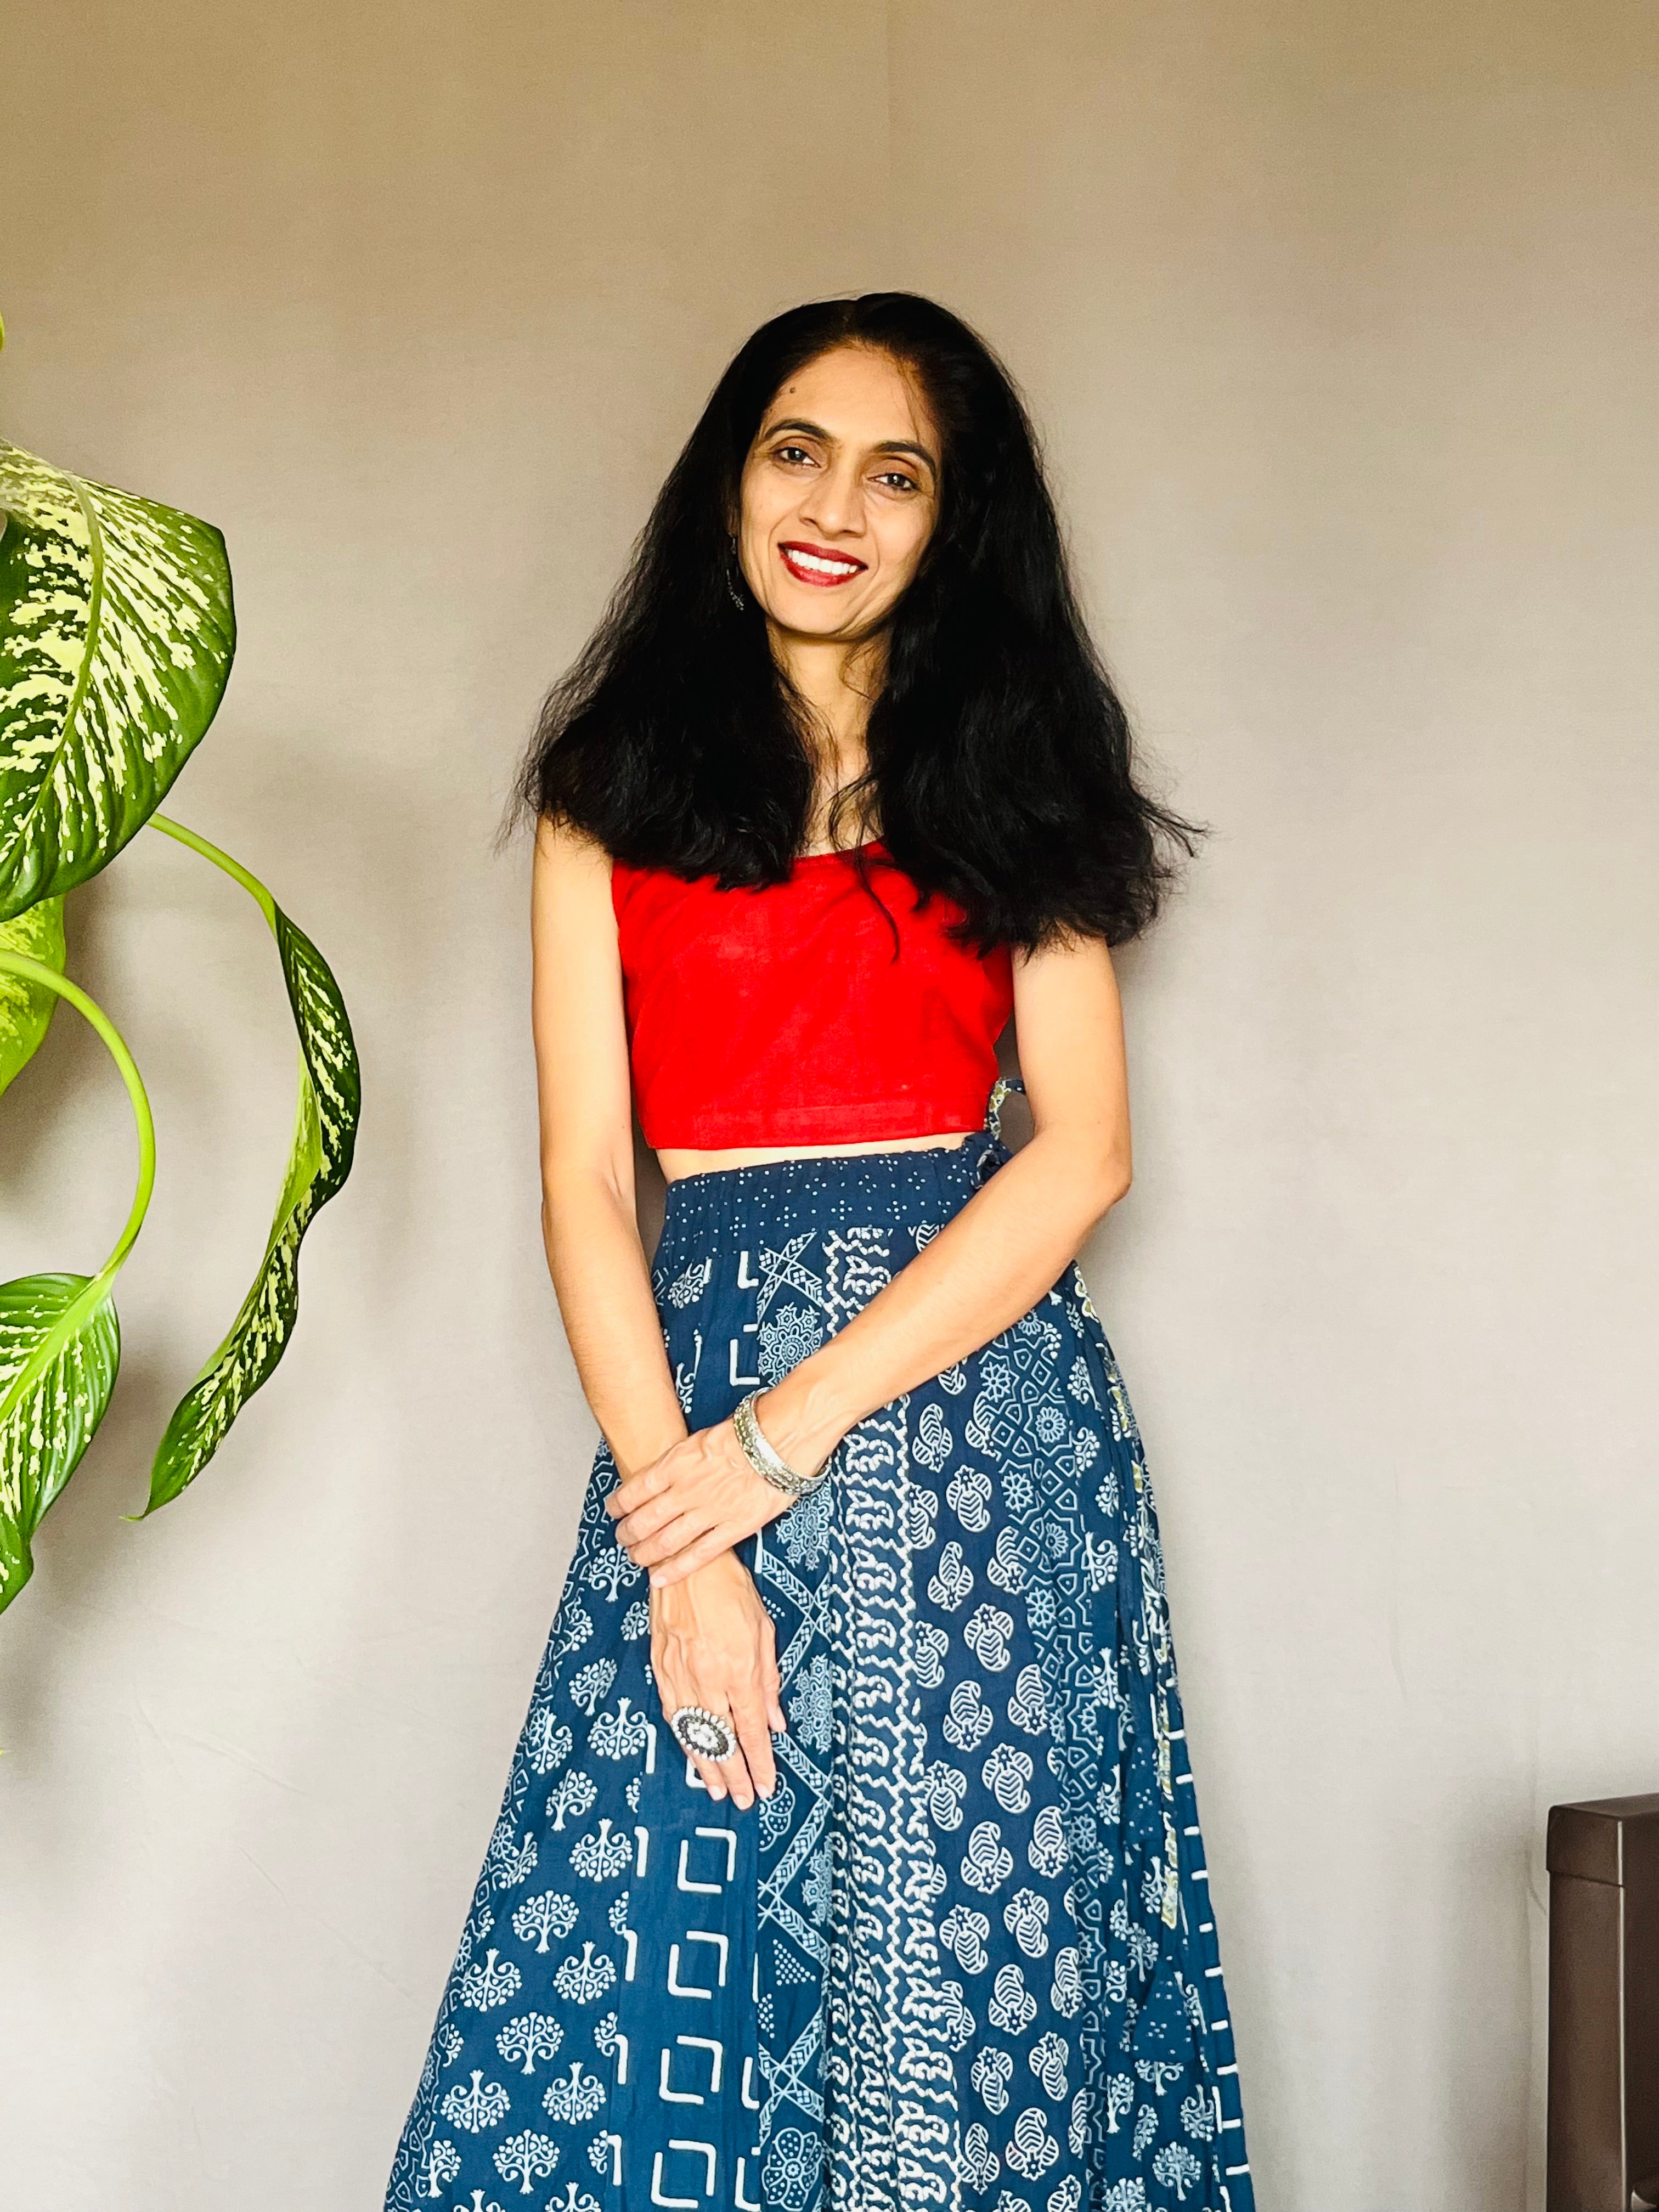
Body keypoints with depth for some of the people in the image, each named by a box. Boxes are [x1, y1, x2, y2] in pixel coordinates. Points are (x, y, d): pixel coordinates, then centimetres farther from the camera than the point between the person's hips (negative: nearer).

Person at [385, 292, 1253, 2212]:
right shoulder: (615, 789, 9)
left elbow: (1081, 1151, -1)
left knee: (982, 1966, -2)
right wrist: (677, 1533, -10)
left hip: (985, 1392, 0)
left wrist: (790, 1433, -10)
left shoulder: (1007, 779, 10)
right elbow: (585, 1179, 2)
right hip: (692, 1377, 0)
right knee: (666, 1968, -3)